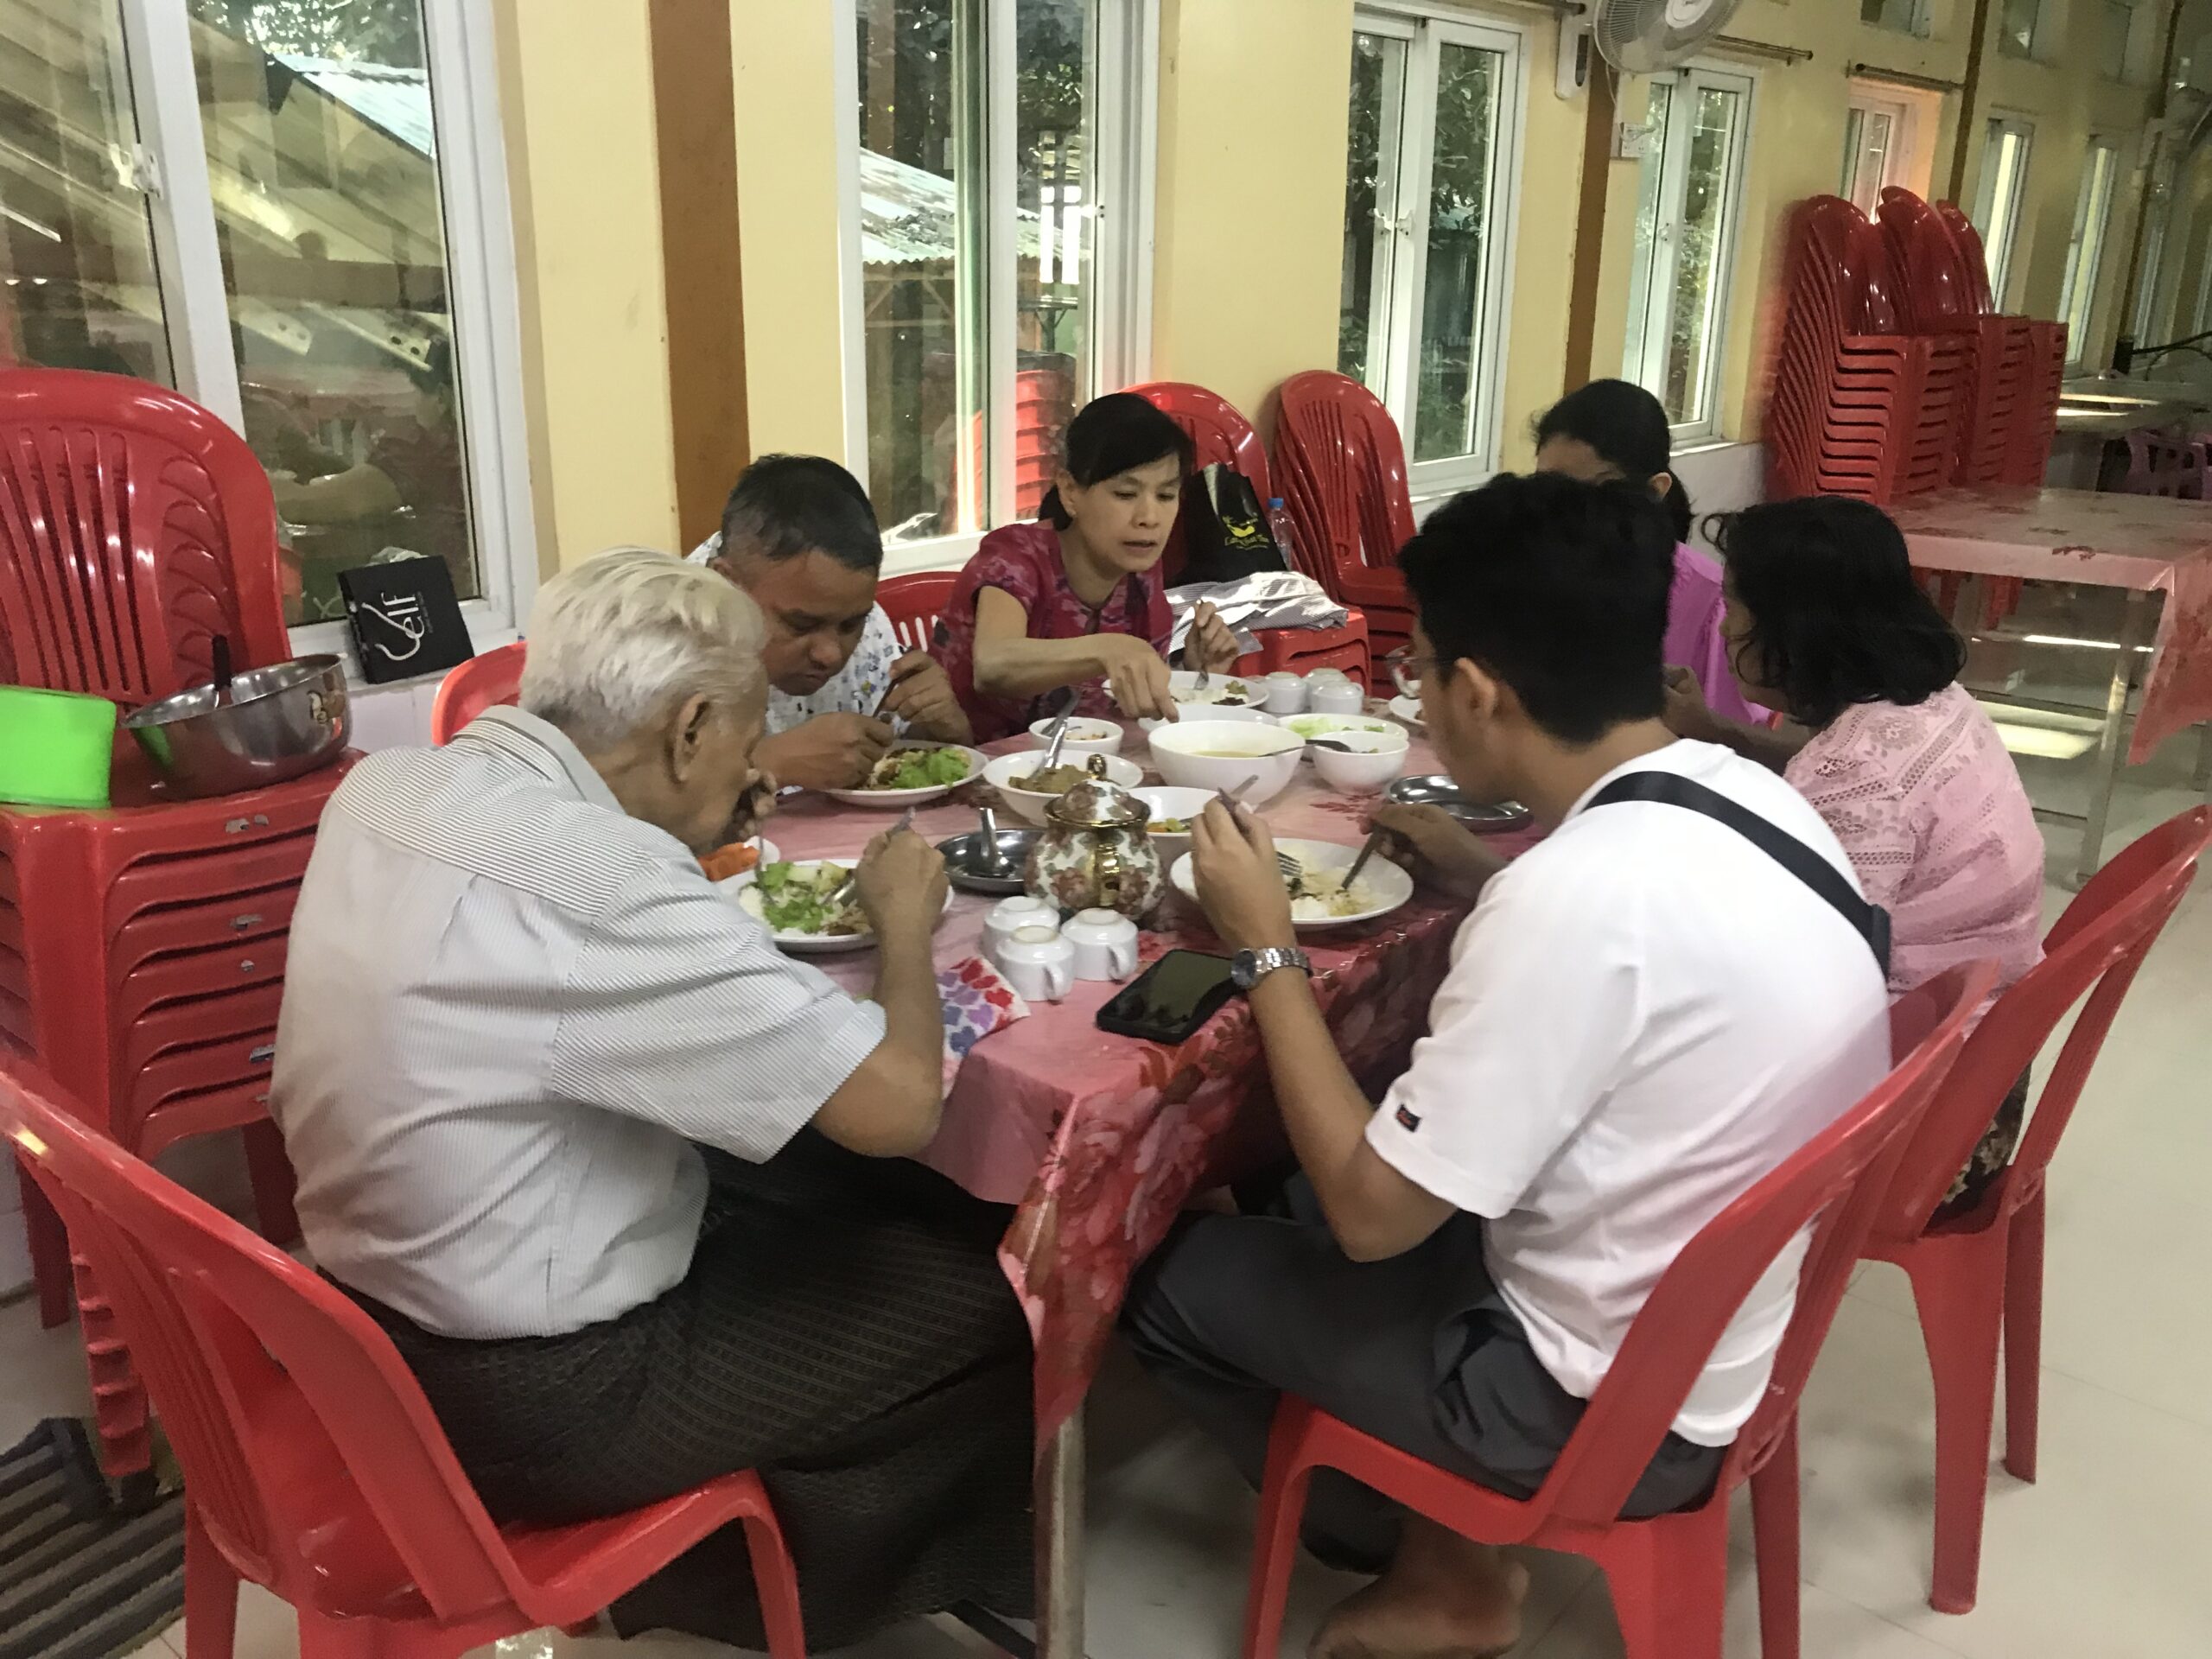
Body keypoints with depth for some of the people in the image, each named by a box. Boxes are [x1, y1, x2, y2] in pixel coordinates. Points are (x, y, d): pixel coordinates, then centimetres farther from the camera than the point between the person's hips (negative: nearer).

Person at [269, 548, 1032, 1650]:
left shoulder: (391, 782, -4)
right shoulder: (603, 883, -31)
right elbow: (899, 1103, -28)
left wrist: (691, 839, 7)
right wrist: (904, 919, -10)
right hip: (534, 1392, -8)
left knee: (848, 1190, 21)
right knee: (991, 1284, 7)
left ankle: (737, 1549, 35)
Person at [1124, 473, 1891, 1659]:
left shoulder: (1580, 895, -32)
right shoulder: (1745, 795, -6)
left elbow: (1371, 1217, -23)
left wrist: (1265, 950, -15)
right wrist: (1472, 871, 10)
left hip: (1614, 1411, -8)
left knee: (1172, 1277, 6)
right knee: (1299, 1189, 21)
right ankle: (1442, 1530, 20)